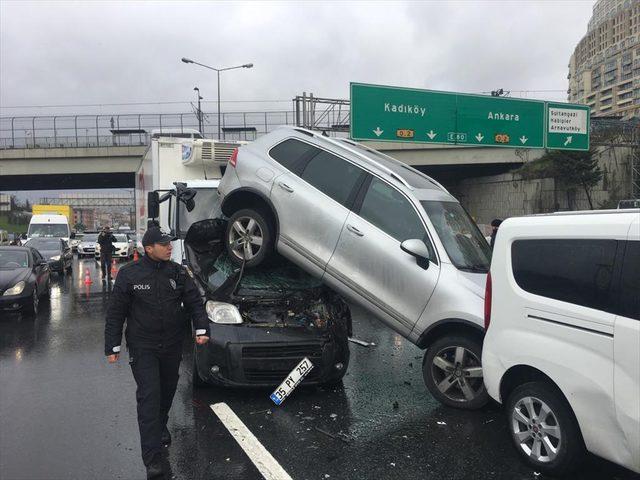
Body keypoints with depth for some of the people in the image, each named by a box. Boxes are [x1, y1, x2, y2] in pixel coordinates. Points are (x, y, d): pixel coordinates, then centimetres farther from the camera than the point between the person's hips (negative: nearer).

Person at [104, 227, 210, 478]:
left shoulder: (178, 272, 0)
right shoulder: (129, 274, -7)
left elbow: (194, 302, 1)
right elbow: (115, 312, -3)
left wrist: (201, 329, -13)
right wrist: (112, 346, -4)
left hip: (172, 345, 4)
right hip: (142, 347, -3)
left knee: (167, 390, 18)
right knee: (149, 396, -9)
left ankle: (160, 427, 47)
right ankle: (153, 458, -6)